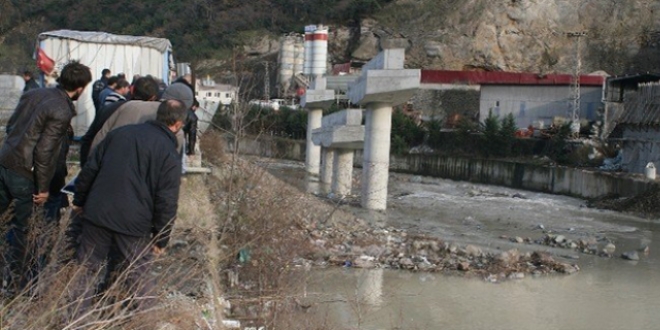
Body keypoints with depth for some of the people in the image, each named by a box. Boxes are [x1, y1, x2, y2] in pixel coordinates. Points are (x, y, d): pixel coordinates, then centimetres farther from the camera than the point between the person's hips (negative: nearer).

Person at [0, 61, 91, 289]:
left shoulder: (34, 94, 6)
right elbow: (44, 151, -20)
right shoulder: (62, 112, -18)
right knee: (20, 225, 6)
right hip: (25, 172, -7)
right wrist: (43, 188, -12)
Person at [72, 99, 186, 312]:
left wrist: (79, 201, 20)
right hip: (133, 223, -4)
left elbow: (90, 169, 10)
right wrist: (161, 239, -1)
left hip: (97, 214, 4)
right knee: (139, 275, 11)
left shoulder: (120, 132, 8)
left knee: (87, 268, 15)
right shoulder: (170, 155, -6)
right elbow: (167, 203, -10)